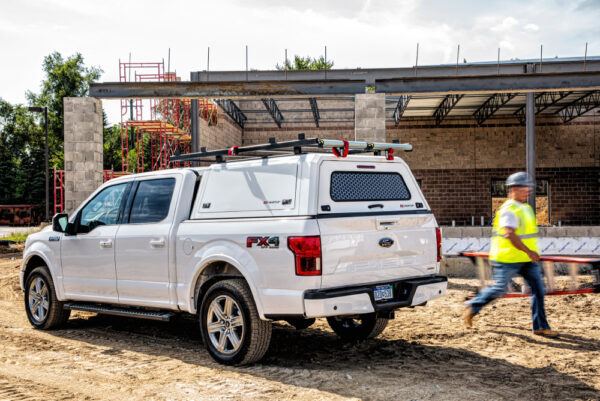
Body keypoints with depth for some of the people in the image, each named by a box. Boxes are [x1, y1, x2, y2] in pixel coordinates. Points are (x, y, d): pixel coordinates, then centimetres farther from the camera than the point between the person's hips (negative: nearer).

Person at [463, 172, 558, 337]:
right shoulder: (509, 210, -17)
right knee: (499, 289, 1)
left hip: (527, 259, 8)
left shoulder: (526, 208, 13)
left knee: (538, 289, 2)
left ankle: (540, 326, 8)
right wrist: (528, 251, -28)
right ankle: (473, 306, 23)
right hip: (508, 259, -8)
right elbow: (510, 235, -27)